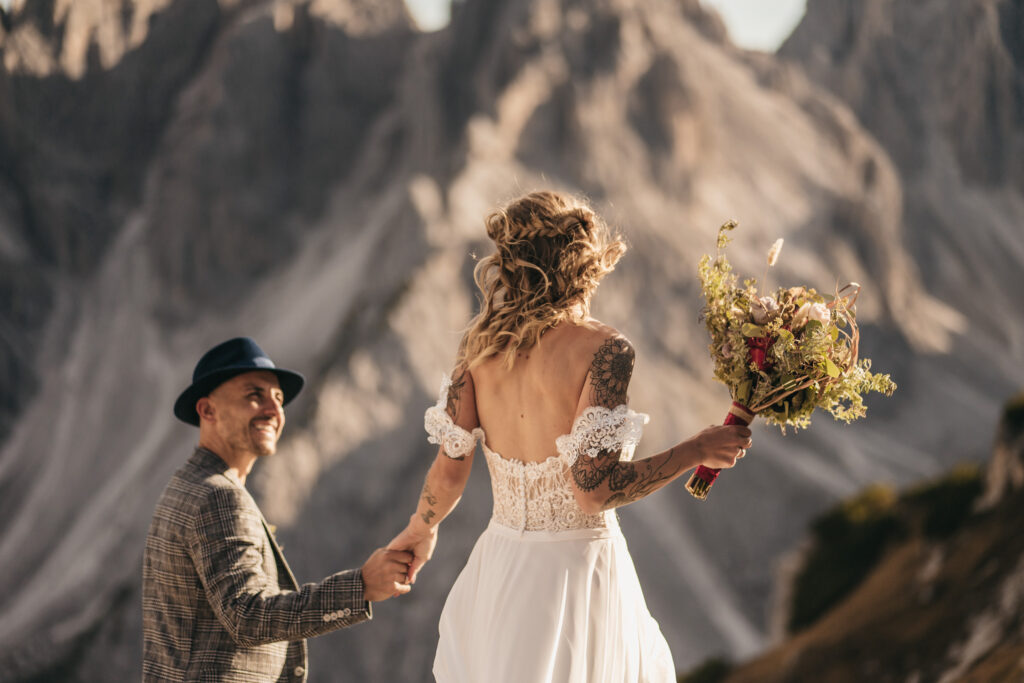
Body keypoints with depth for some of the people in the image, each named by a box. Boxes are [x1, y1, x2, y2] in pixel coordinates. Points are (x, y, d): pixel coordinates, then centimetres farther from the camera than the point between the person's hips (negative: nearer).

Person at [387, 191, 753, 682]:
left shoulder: (481, 342, 0)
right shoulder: (602, 349, -16)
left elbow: (449, 470, 2)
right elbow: (594, 488, -22)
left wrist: (421, 529, 22)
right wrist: (695, 452, -11)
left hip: (500, 567, 5)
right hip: (579, 564, -5)